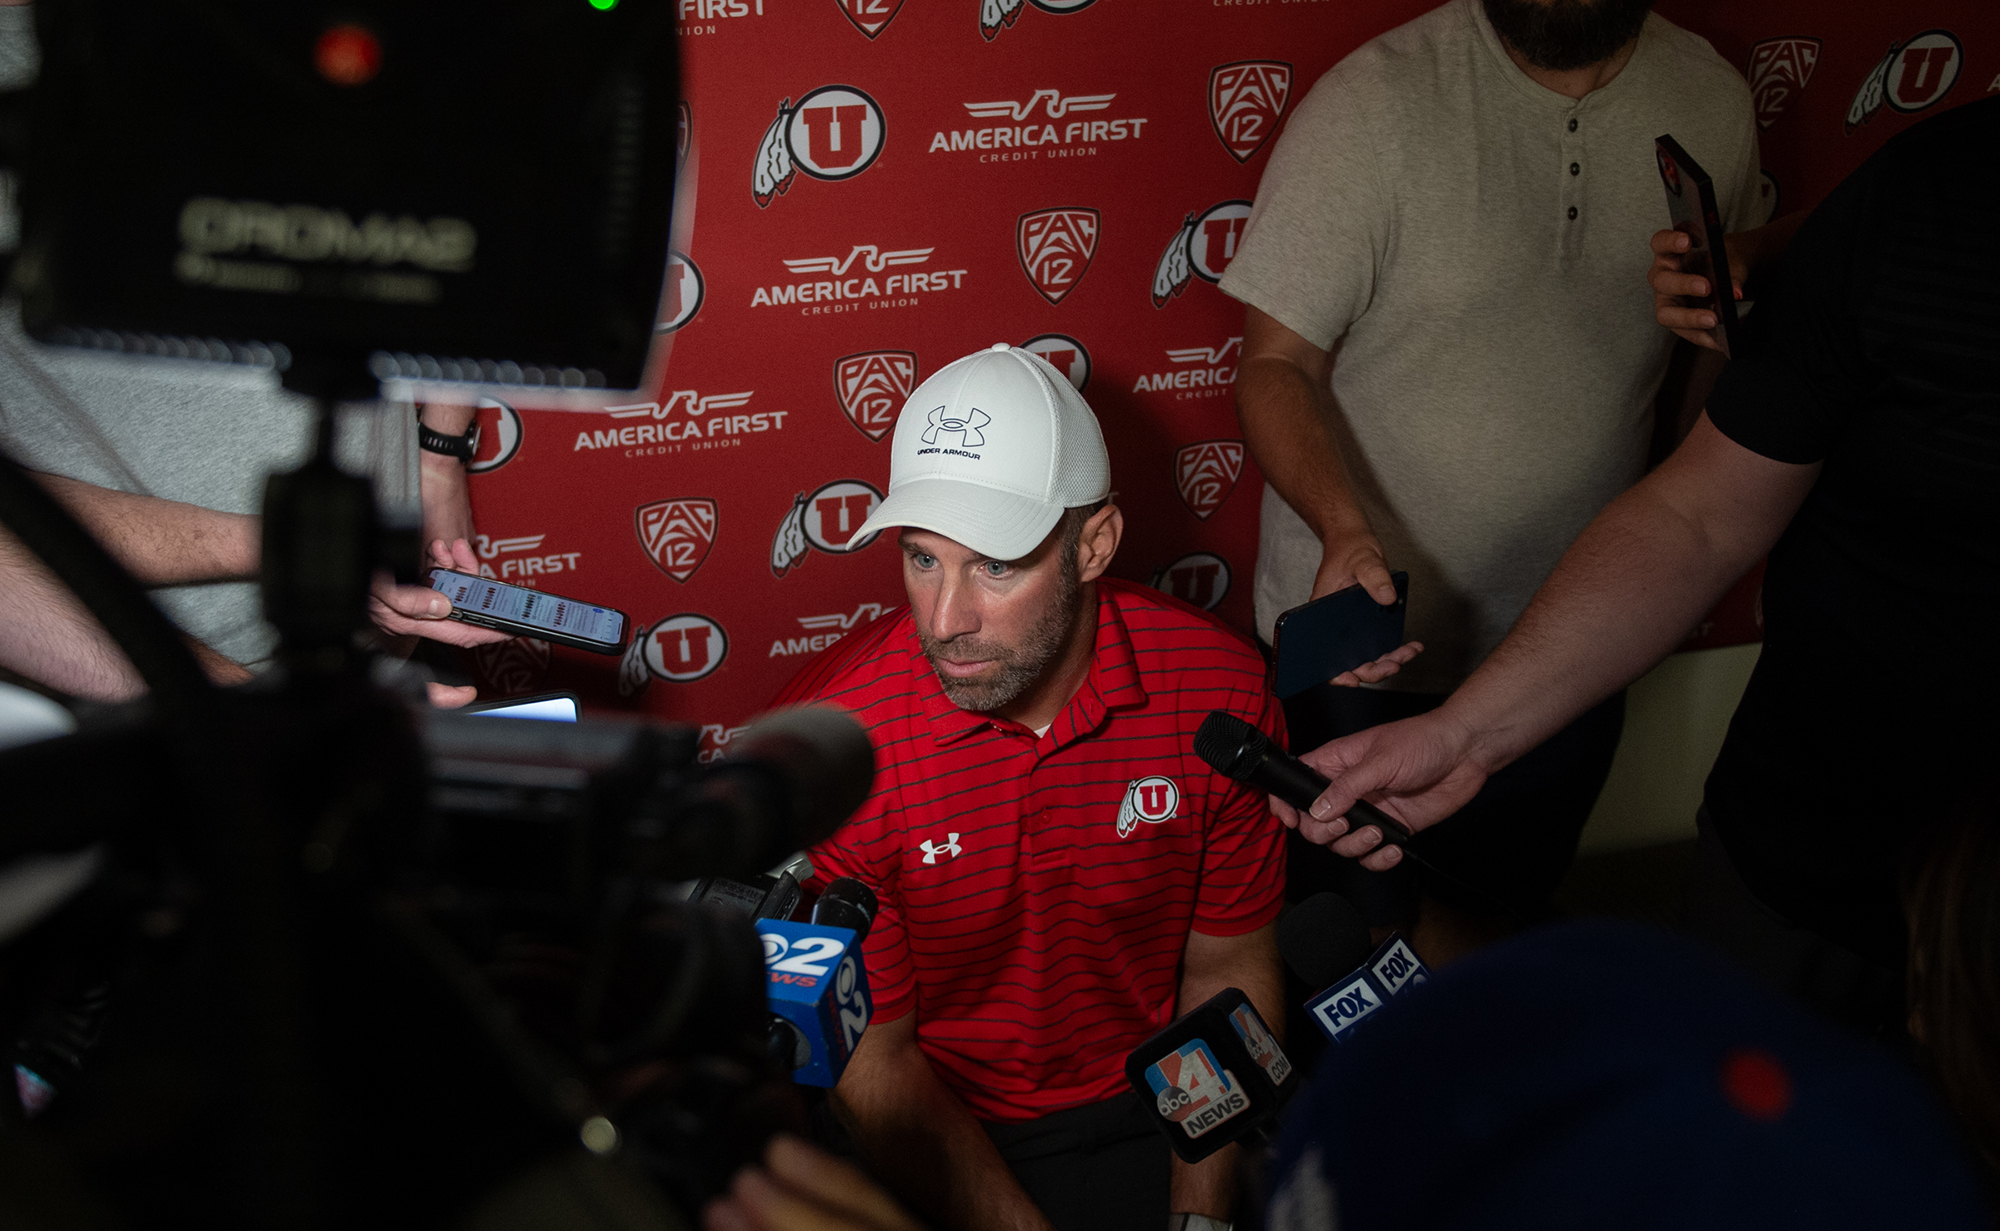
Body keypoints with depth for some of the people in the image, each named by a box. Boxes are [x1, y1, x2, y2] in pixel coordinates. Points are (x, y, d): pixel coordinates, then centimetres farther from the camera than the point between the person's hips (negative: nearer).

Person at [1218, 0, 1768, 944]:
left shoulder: (1711, 101, -4)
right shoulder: (1375, 102, -19)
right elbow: (1277, 364, -18)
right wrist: (1345, 530, -36)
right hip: (1364, 640, -4)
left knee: (1503, 917, 24)